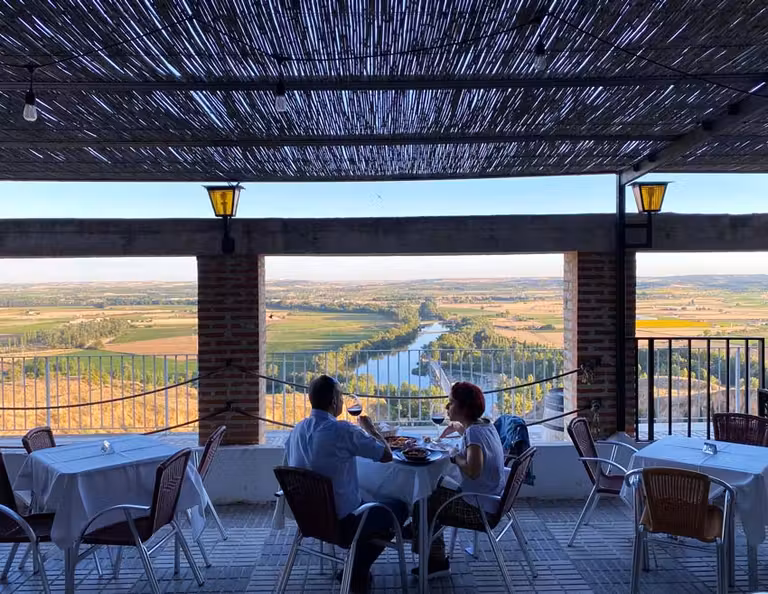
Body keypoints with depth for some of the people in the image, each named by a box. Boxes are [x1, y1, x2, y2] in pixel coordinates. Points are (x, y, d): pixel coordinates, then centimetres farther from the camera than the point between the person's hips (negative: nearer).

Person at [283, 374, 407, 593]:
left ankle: (356, 568, 26)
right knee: (399, 507, 15)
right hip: (342, 522, -7)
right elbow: (387, 455, -16)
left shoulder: (296, 430, -2)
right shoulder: (342, 430, -24)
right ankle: (358, 573, 19)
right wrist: (370, 428, 2)